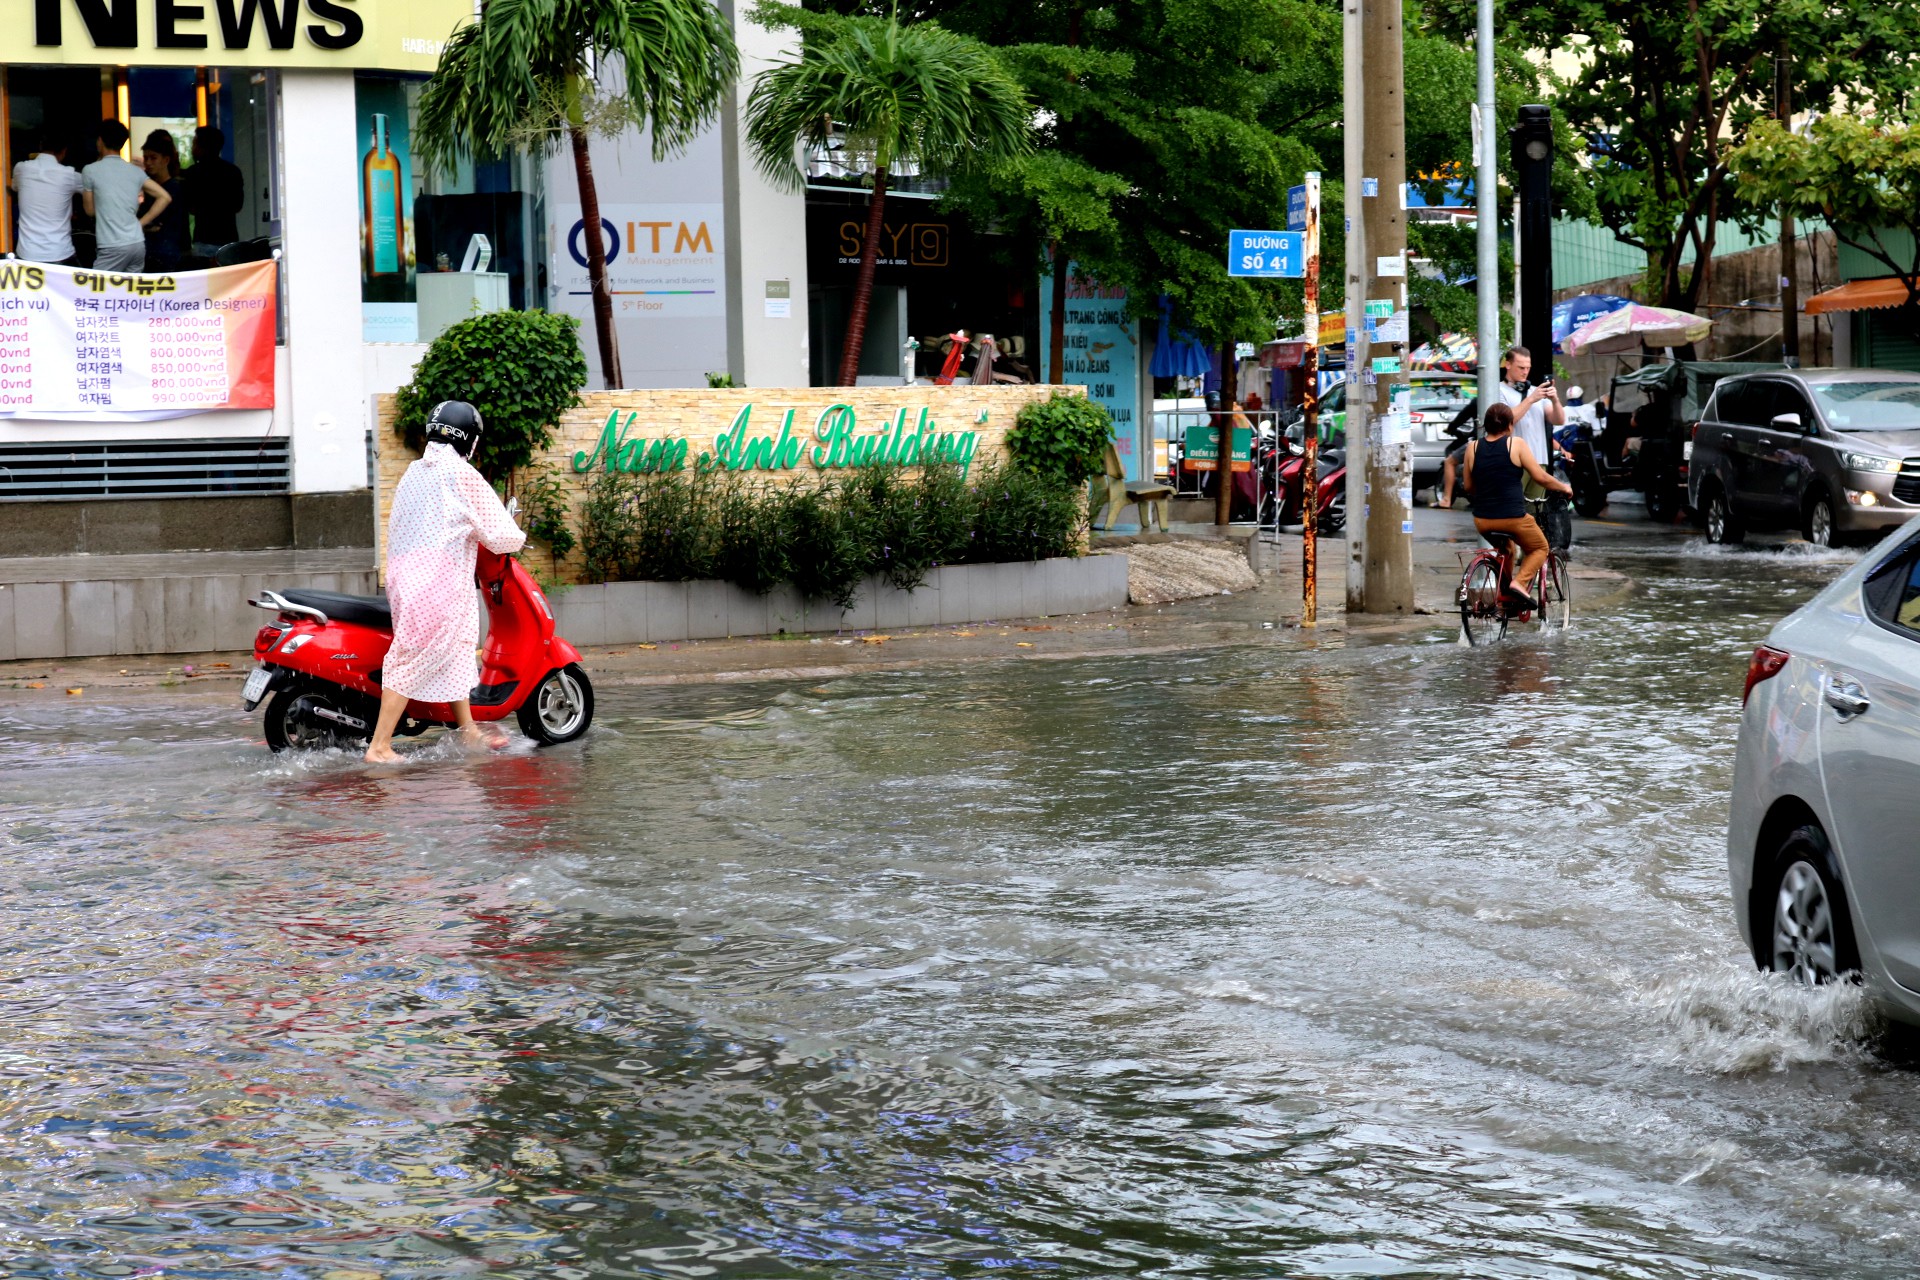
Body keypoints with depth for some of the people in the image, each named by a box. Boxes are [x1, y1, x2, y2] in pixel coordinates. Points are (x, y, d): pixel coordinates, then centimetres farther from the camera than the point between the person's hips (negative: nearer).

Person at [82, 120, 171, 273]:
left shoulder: (90, 170, -3)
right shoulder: (136, 171, 10)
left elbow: (90, 210, 9)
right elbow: (165, 197, 8)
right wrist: (142, 222, 12)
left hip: (112, 248, -5)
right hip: (138, 243, 5)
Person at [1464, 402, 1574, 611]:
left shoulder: (1473, 448, 4)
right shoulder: (1516, 444, -6)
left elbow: (1469, 487, 13)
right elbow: (1541, 477, -4)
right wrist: (1564, 487, 14)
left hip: (1483, 520, 4)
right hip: (1512, 516, -4)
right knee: (1539, 548, 20)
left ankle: (1504, 588, 27)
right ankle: (1519, 582, -4)